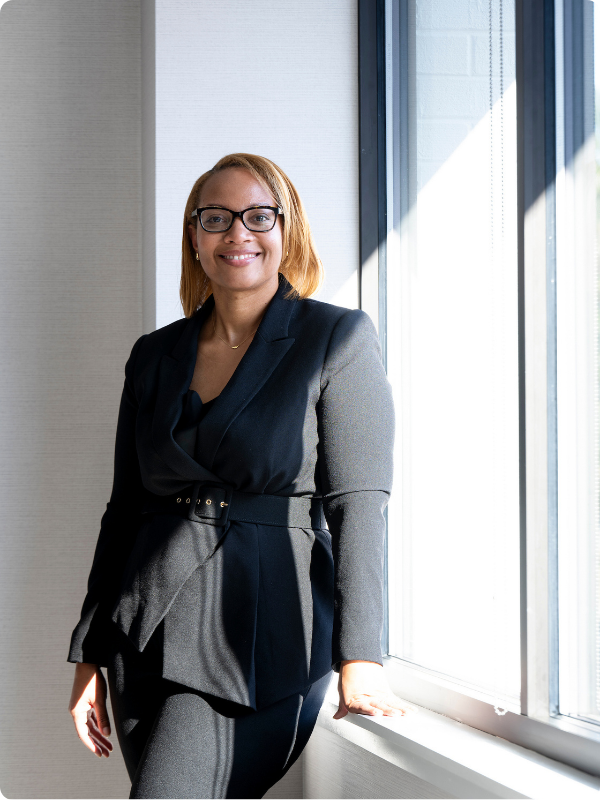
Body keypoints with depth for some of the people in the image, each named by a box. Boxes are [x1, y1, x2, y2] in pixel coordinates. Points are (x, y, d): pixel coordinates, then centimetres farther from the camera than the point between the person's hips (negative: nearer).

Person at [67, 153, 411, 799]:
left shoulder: (338, 338, -1)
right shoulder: (154, 356, 12)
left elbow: (357, 503, -8)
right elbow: (124, 508, 15)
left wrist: (359, 659, -16)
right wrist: (90, 657, 12)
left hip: (264, 636, -5)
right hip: (149, 643, 5)